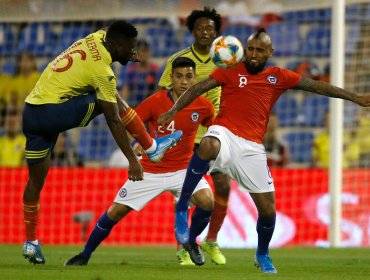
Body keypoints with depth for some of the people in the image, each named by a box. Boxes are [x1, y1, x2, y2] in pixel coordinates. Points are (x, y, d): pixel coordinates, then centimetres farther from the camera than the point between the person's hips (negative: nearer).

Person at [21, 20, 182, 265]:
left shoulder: (95, 39, 7)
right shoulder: (103, 72, -13)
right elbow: (114, 121, -10)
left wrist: (128, 57, 27)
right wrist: (132, 160, -5)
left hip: (31, 112, 8)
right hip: (55, 111, -8)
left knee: (36, 180, 13)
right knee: (115, 103, 3)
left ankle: (30, 242, 16)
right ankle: (152, 148, 14)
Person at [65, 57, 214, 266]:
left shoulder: (203, 106, -8)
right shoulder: (156, 101, -14)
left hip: (182, 169, 1)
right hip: (150, 171, -1)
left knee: (207, 201, -24)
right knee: (117, 211, -3)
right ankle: (85, 255, 15)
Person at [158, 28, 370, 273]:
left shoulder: (278, 77, 12)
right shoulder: (231, 71, 6)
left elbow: (316, 86, 13)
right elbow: (199, 88, 1)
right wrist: (174, 110, -12)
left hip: (253, 148, 3)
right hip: (225, 134, -3)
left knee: (268, 209, 1)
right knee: (208, 146, -42)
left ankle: (262, 255, 32)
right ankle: (182, 209, -29)